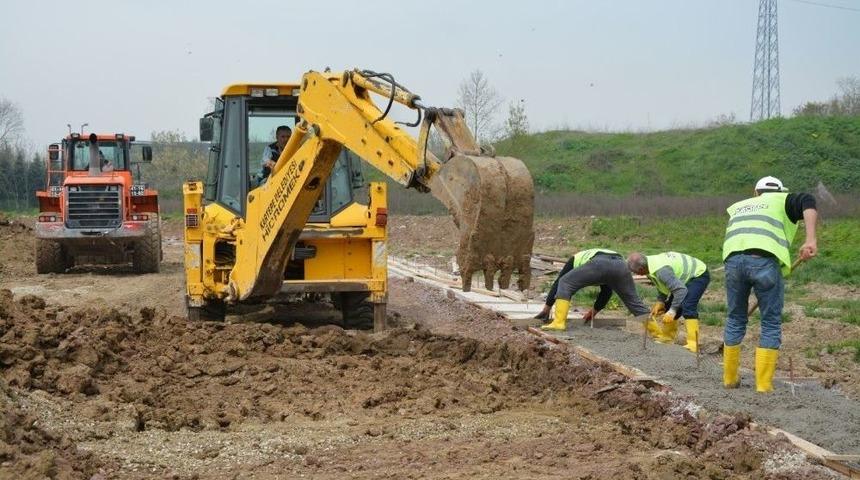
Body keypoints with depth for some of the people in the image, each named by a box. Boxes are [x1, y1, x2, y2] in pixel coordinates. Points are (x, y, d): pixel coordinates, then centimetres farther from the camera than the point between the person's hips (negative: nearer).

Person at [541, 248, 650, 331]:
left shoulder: (576, 259, 38)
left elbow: (558, 281, 35)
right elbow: (607, 291, 48)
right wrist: (595, 310, 57)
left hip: (599, 264, -5)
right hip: (620, 264, 5)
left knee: (565, 283, 8)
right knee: (634, 301, 16)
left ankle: (559, 322, -3)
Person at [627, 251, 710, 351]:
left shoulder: (661, 270, -36)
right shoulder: (650, 262, -6)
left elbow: (681, 290, -38)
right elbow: (663, 284, 10)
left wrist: (672, 311, -33)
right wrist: (660, 301, -2)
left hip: (699, 275, -10)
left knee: (687, 307, -26)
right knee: (670, 306, 11)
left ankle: (693, 344, -27)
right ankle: (667, 338, 24)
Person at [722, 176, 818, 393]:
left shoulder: (738, 207, 37)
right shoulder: (783, 201, 23)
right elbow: (808, 202, 2)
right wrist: (810, 239, -9)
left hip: (733, 259, 4)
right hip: (765, 260, -4)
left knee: (735, 320, 20)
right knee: (771, 324, 9)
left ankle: (730, 379, 28)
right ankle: (764, 385, 7)